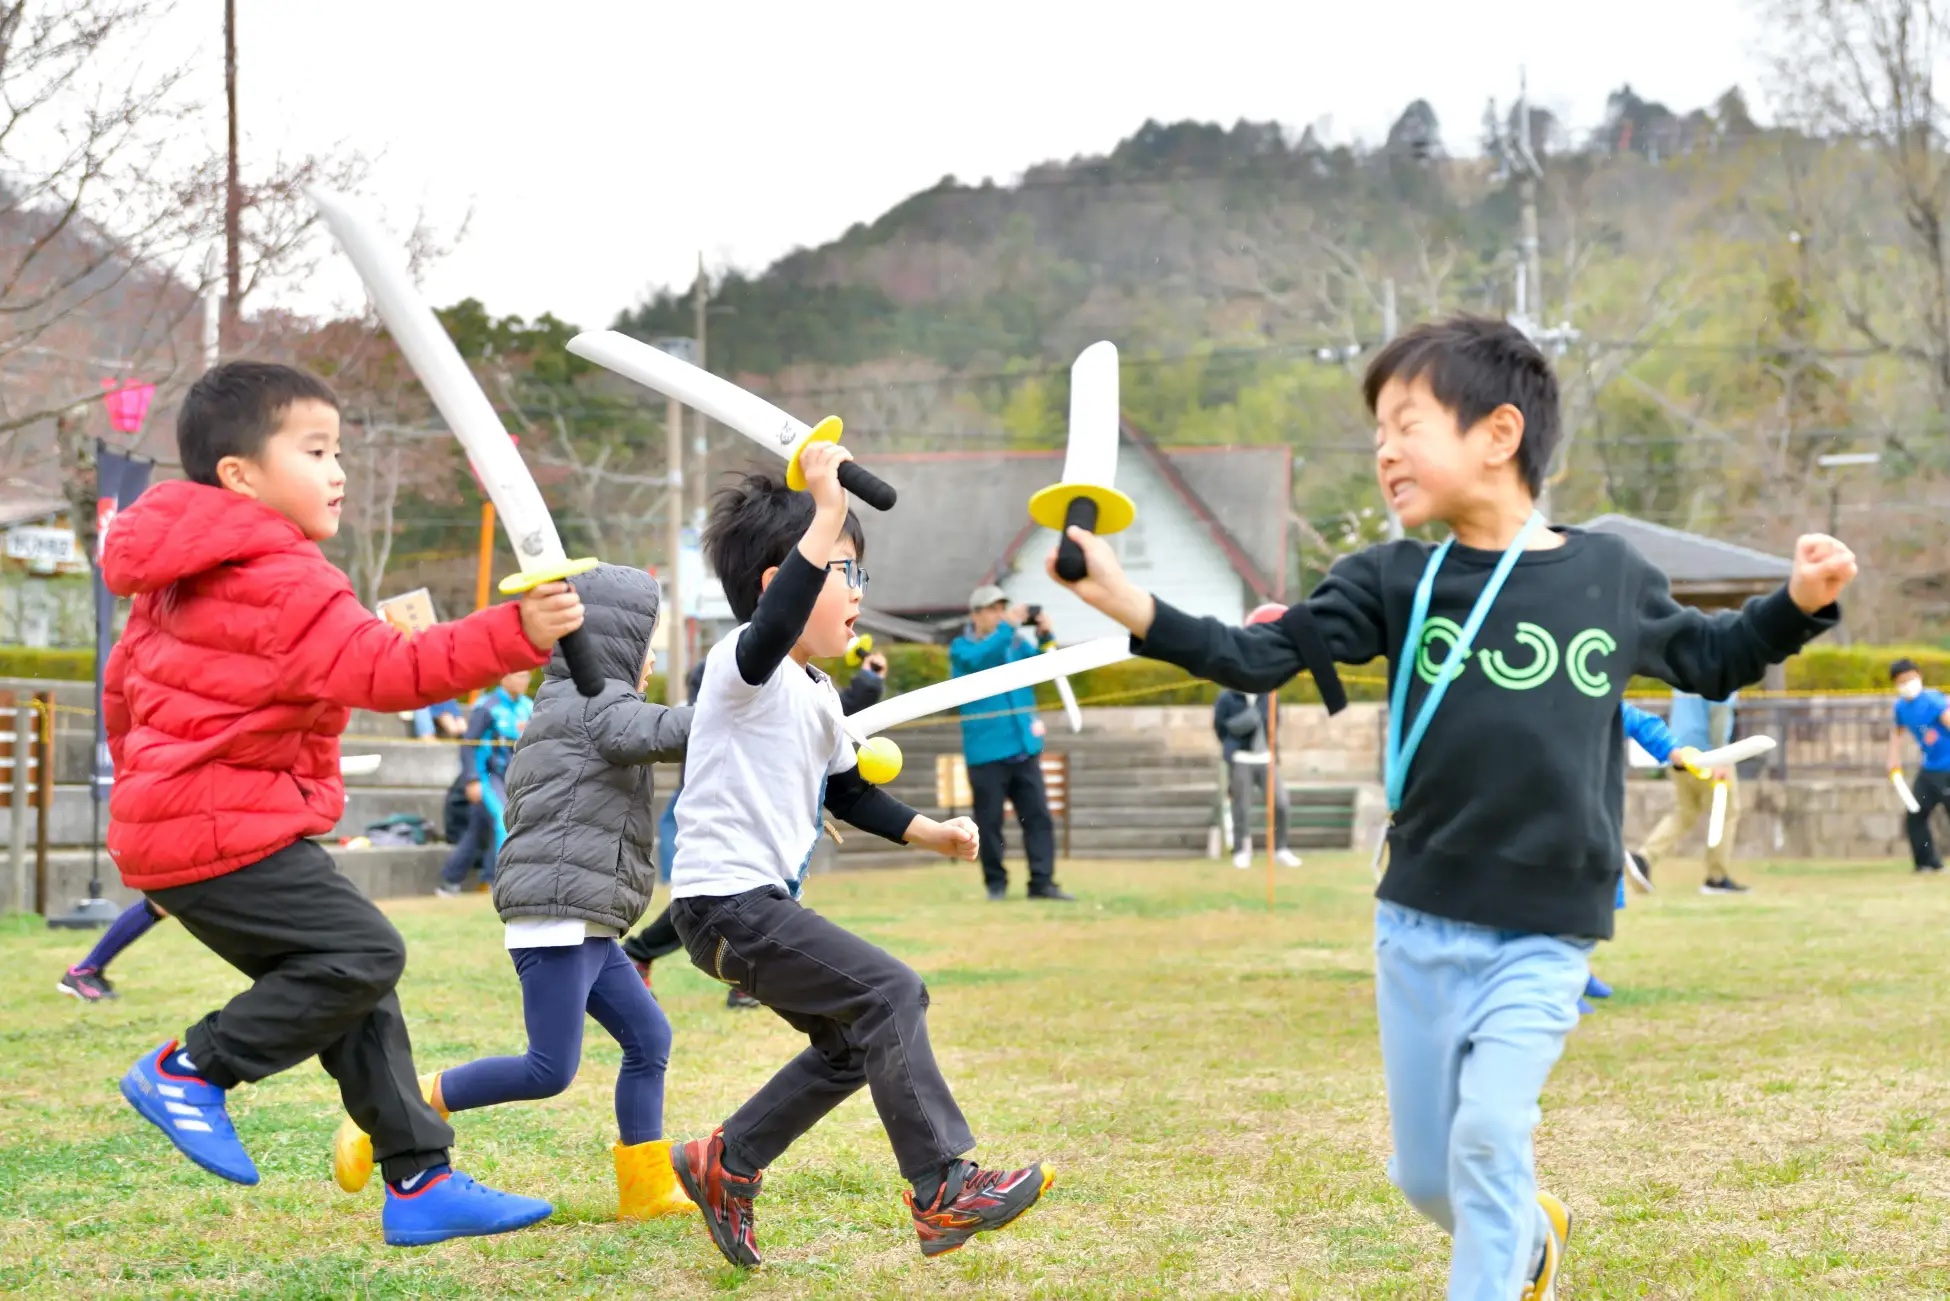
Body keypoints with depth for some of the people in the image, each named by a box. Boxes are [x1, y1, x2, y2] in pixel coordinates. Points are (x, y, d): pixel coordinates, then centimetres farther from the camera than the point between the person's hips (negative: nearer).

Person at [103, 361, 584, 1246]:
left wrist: (147, 787, 35)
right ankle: (190, 1069, -5)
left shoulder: (189, 579, 16)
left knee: (349, 982, 10)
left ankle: (420, 1181, 9)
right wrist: (515, 633, -35)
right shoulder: (282, 582, -17)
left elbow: (125, 683, 25)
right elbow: (385, 672, -28)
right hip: (224, 832, -11)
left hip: (174, 819, 11)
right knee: (363, 951, -16)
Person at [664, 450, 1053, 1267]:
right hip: (726, 901, -10)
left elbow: (847, 790, 29)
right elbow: (774, 625, -38)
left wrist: (928, 832, 17)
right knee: (890, 992, -17)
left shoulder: (817, 695, 16)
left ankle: (727, 1165, 24)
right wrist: (828, 515, -41)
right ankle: (941, 1192, -16)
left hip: (762, 905, 10)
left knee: (854, 1043, 14)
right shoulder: (746, 664, -13)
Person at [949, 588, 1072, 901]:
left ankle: (1042, 882, -2)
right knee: (990, 820, 0)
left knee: (1038, 816, -2)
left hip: (1024, 747, 4)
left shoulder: (1016, 643, 12)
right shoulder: (961, 648, 0)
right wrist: (1008, 626, -29)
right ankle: (996, 883, 11)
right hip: (986, 752, -4)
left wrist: (1044, 636, -18)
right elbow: (979, 659, -22)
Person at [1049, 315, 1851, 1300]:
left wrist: (1801, 603, -1)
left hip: (1546, 933, -2)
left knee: (1490, 1133, -19)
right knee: (1425, 1175, 10)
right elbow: (1258, 659, -8)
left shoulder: (1610, 577, -1)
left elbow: (1709, 662, 17)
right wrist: (1132, 607, -22)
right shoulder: (1394, 581, -1)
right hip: (1420, 924, 2)